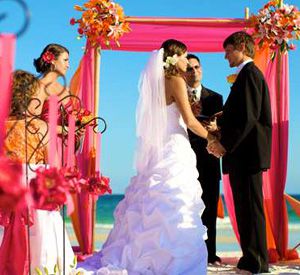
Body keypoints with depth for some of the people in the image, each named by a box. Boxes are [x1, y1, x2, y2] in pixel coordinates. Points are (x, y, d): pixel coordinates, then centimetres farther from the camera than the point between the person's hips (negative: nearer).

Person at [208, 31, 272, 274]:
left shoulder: (249, 73, -10)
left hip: (246, 153, -10)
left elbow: (248, 117, -19)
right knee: (246, 208, 12)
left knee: (250, 208, -6)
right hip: (245, 154, 10)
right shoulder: (249, 74, 21)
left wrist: (226, 144, -16)